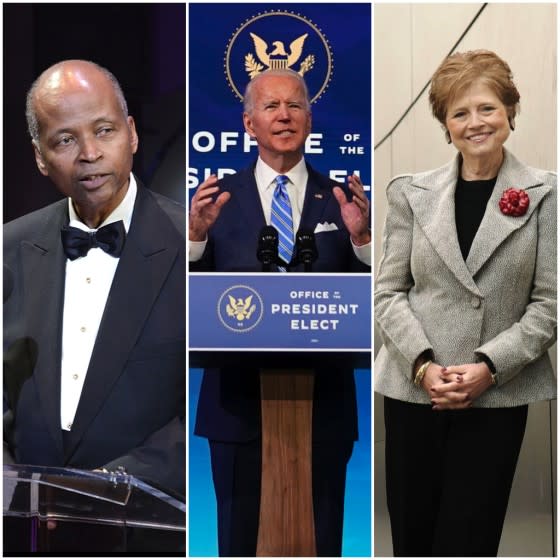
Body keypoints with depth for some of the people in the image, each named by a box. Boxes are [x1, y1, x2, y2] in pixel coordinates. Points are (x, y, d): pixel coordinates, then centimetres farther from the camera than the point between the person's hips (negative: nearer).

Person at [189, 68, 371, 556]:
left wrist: (361, 237, -19)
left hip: (323, 403, 1)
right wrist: (197, 235, -19)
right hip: (238, 401, 0)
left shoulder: (341, 200, 3)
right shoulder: (219, 197, 2)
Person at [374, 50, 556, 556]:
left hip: (497, 396, -2)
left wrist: (488, 366, -14)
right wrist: (423, 365, -11)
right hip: (413, 390, 2)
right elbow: (388, 291, 3)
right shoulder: (412, 194, 5)